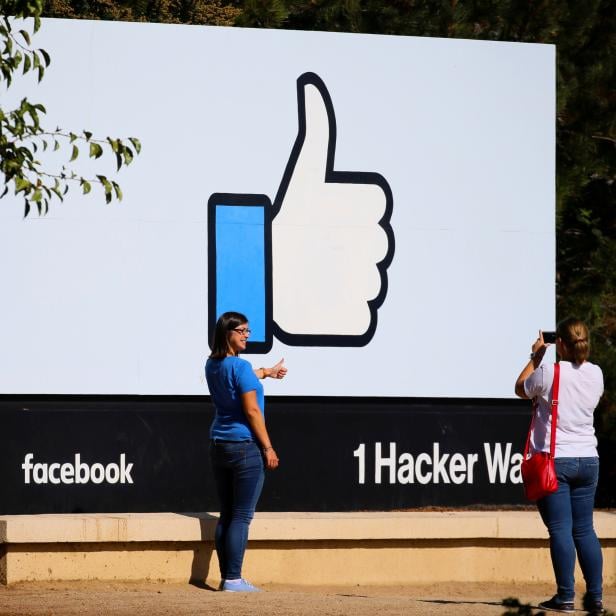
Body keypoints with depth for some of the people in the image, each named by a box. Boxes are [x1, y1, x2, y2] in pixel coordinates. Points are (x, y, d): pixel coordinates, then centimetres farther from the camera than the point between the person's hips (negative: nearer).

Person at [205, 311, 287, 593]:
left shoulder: (212, 366, 9)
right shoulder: (240, 367, -15)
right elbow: (252, 411, -17)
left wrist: (266, 372, 48)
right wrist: (268, 448, -10)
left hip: (218, 447, 8)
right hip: (245, 448, -8)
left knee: (226, 515, 11)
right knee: (241, 517, -6)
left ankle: (226, 577, 11)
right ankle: (233, 580, -8)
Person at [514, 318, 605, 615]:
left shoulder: (548, 373, -11)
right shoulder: (595, 374, 2)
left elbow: (521, 388, 8)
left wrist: (536, 357, 17)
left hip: (554, 459, -5)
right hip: (587, 459, 5)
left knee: (560, 529, -4)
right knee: (584, 529, 10)